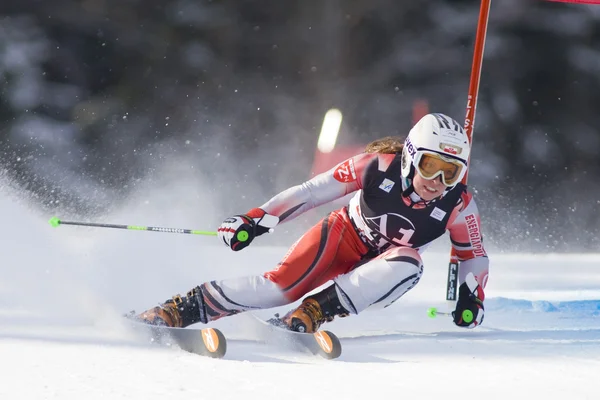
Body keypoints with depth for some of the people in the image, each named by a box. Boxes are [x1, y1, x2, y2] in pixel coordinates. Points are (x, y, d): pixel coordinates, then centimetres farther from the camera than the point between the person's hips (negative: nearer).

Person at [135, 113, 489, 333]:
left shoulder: (459, 207, -19)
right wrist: (257, 220, -22)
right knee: (283, 285, -25)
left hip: (378, 272, 1)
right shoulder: (378, 165, -23)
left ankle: (314, 312, -34)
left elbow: (475, 255, -2)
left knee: (408, 265, -34)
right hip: (344, 236, -1)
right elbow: (313, 191, -18)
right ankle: (184, 308, -18)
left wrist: (471, 296, -21)